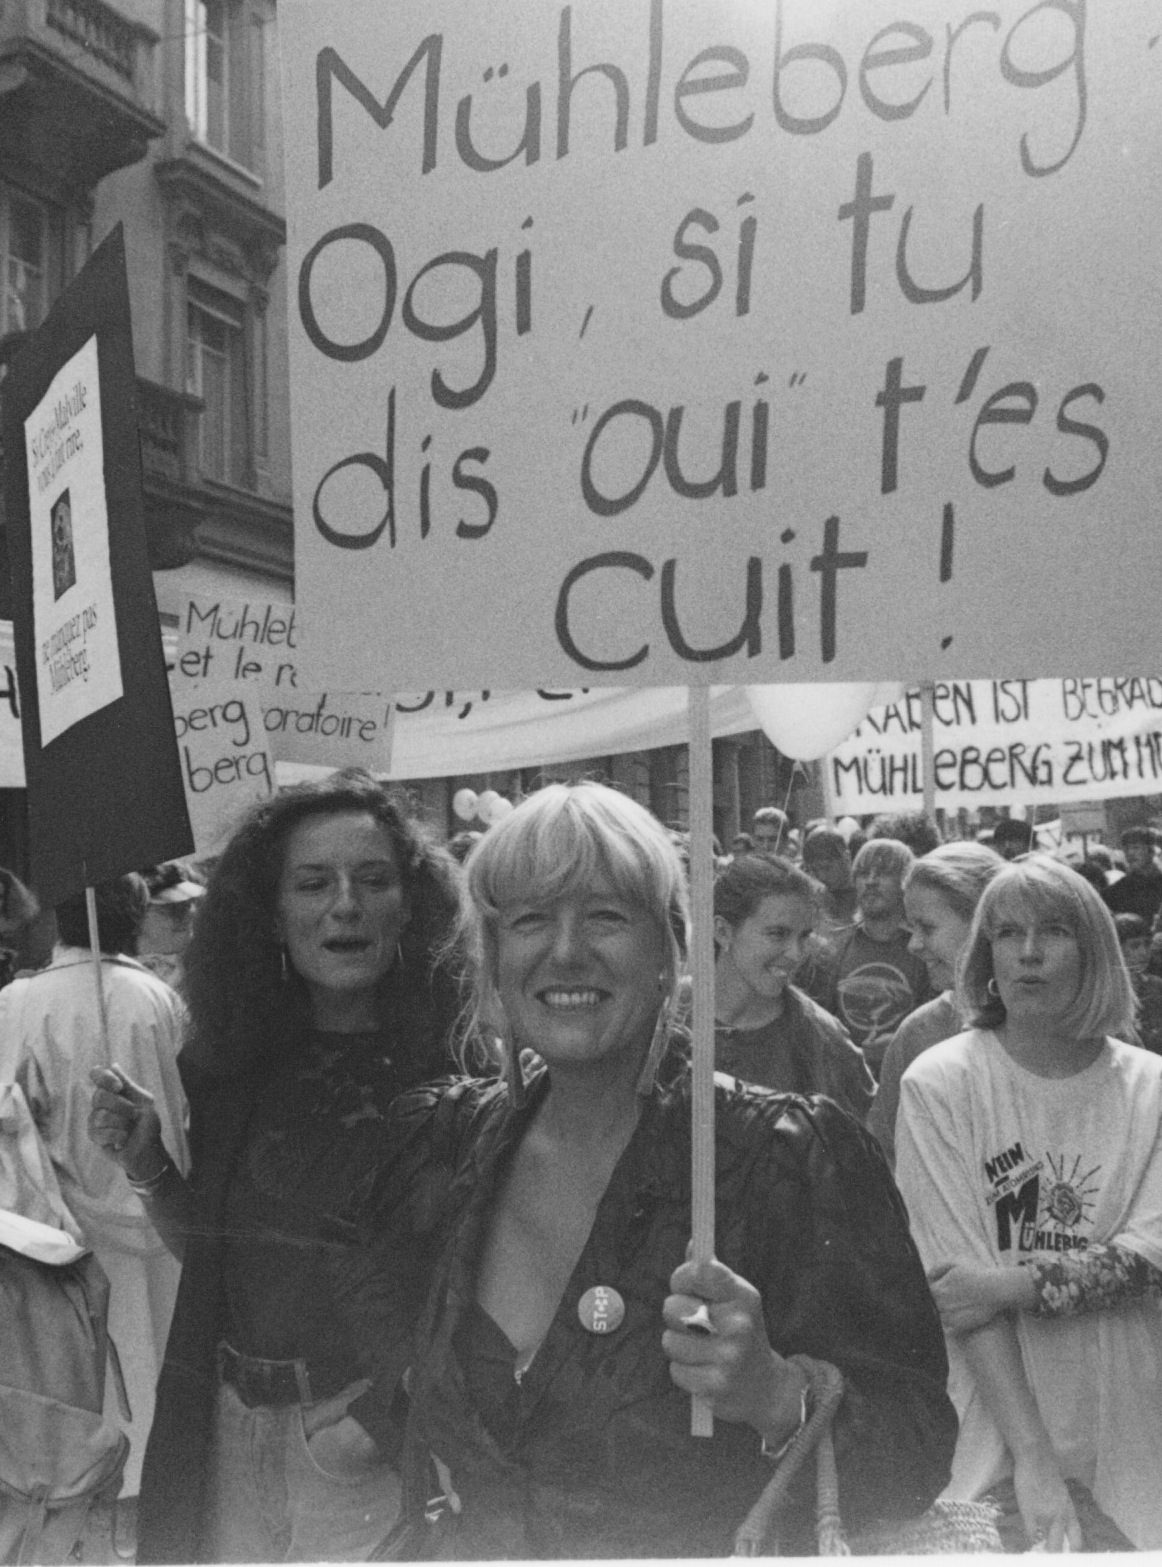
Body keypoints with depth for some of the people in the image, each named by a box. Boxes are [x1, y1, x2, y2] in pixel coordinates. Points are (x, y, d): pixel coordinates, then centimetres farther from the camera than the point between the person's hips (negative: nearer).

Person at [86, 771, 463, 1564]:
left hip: (377, 1447, -4)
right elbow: (211, 1248, 10)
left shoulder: (461, 1058, -15)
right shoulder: (240, 1061, 1)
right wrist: (148, 1167, -4)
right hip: (234, 1435, 5)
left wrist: (390, 1411, -23)